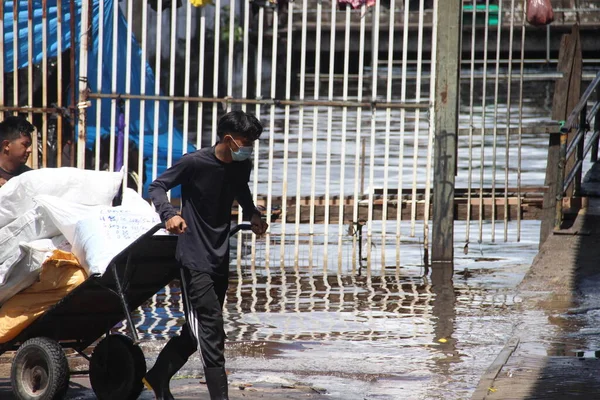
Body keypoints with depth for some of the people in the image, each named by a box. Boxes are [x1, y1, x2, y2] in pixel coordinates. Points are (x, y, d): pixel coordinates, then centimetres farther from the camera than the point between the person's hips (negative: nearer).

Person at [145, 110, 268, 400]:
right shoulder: (195, 163, -15)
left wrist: (252, 215, 6)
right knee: (211, 328, -12)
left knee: (197, 329, 14)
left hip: (220, 257, 7)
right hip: (195, 257, -7)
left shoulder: (242, 167, 4)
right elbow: (157, 187, -8)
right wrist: (169, 214, -26)